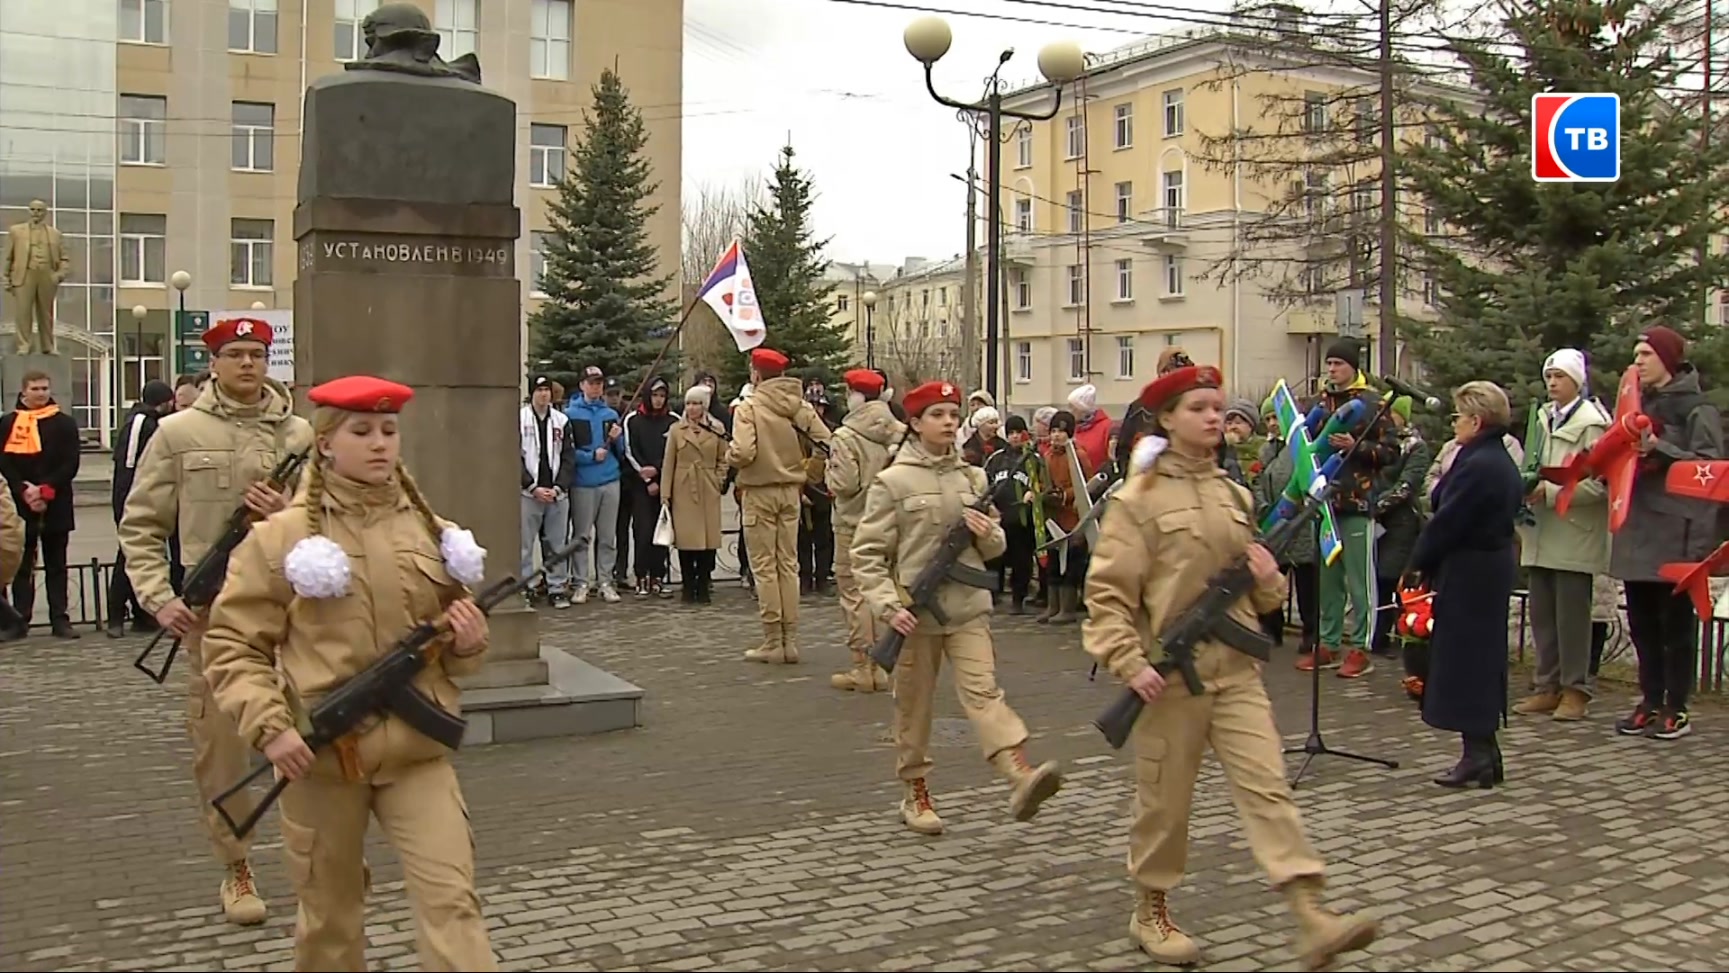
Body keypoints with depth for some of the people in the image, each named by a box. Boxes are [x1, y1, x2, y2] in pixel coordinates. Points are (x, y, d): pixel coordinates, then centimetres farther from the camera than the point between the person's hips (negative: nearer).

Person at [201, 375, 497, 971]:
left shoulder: (428, 529, 6)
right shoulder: (282, 536, -4)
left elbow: (458, 636, 18)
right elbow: (231, 646, -3)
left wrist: (469, 643, -5)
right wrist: (268, 727, -16)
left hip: (416, 748, 2)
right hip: (320, 751, -1)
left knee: (452, 900, -7)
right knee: (330, 913, 14)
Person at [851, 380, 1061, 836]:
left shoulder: (973, 477, 7)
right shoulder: (892, 481, -5)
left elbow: (995, 547, 16)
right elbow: (867, 553, -5)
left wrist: (989, 534, -8)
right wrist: (888, 605, -16)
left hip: (969, 606, 2)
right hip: (916, 612, -2)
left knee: (982, 689, -13)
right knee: (914, 704, 9)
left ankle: (1020, 776, -27)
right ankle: (915, 792, 23)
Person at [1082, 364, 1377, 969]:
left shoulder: (1234, 495, 12)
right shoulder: (1141, 497, -7)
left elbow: (1259, 594, 22)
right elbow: (1108, 592, -11)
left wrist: (1268, 578, -1)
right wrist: (1129, 663, -21)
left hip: (1236, 668, 5)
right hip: (1170, 673, -5)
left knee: (1267, 785, -5)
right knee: (1165, 799, 7)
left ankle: (1312, 919, -10)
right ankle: (1150, 913, 26)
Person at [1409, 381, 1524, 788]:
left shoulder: (1477, 465, -19)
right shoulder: (1503, 463, 12)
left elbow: (1446, 522, -19)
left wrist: (1417, 563, -5)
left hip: (1468, 574, -10)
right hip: (1493, 567, 10)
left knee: (1465, 661, -3)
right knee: (1483, 661, 15)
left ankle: (1477, 757, 2)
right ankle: (1485, 753, 22)